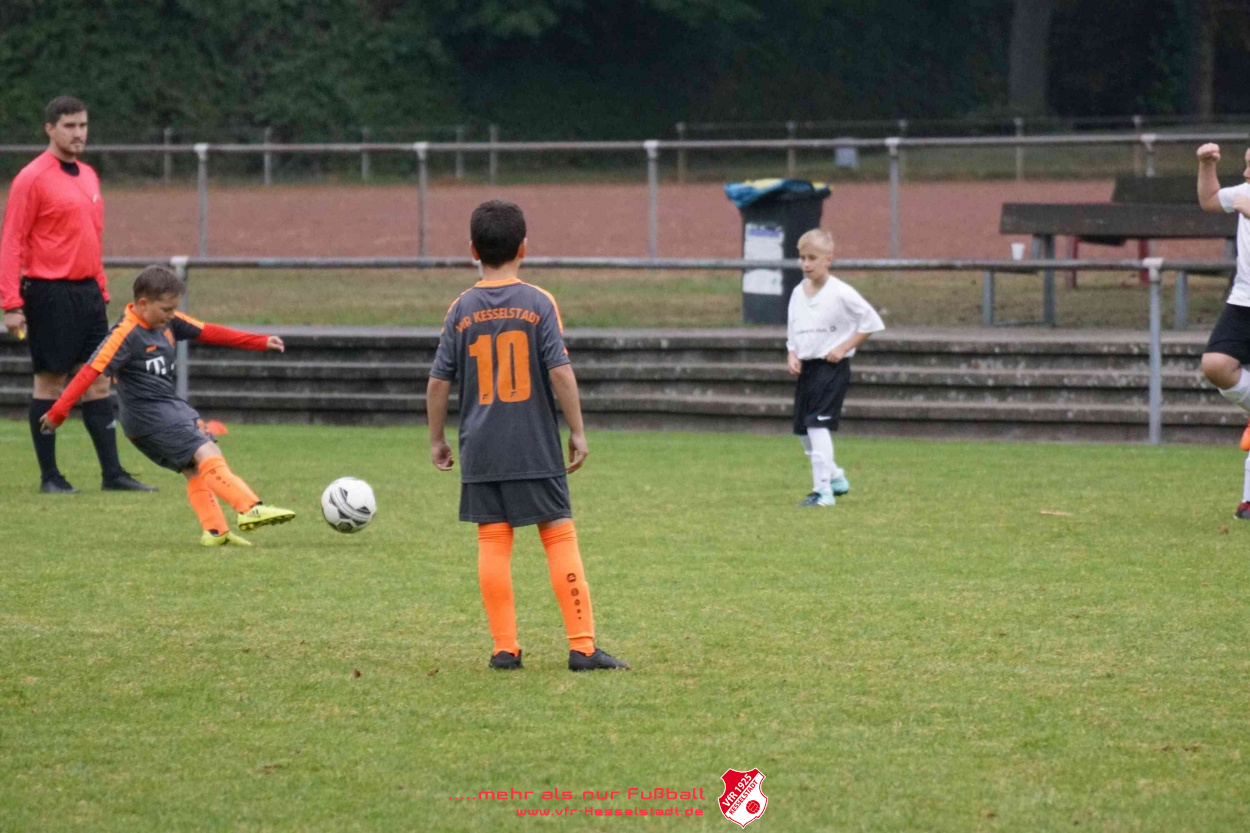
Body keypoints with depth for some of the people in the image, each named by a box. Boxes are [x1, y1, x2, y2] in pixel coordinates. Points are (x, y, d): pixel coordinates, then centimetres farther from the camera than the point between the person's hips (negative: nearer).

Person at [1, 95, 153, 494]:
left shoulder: (88, 176, 14)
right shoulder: (32, 178, -9)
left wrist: (101, 290, 17)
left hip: (87, 292, 7)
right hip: (50, 293, -7)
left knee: (98, 382, 6)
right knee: (50, 382, -1)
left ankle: (112, 473, 7)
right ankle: (49, 476, 6)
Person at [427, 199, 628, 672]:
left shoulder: (461, 309, 2)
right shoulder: (538, 303, -5)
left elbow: (439, 381, 4)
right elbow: (560, 372, -11)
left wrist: (437, 440, 15)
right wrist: (578, 432, -3)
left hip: (480, 453, 2)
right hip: (536, 450, -2)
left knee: (493, 545, 6)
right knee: (560, 537, 1)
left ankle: (504, 648, 5)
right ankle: (582, 647, -3)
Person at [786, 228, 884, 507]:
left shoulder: (841, 293, -10)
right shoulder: (798, 294, 9)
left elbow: (871, 322, -6)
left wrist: (844, 347, -12)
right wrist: (792, 356, -1)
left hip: (831, 367, -7)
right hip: (805, 367, 7)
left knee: (818, 424, -18)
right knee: (803, 429, 11)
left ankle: (823, 490, -16)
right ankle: (835, 476, 32)